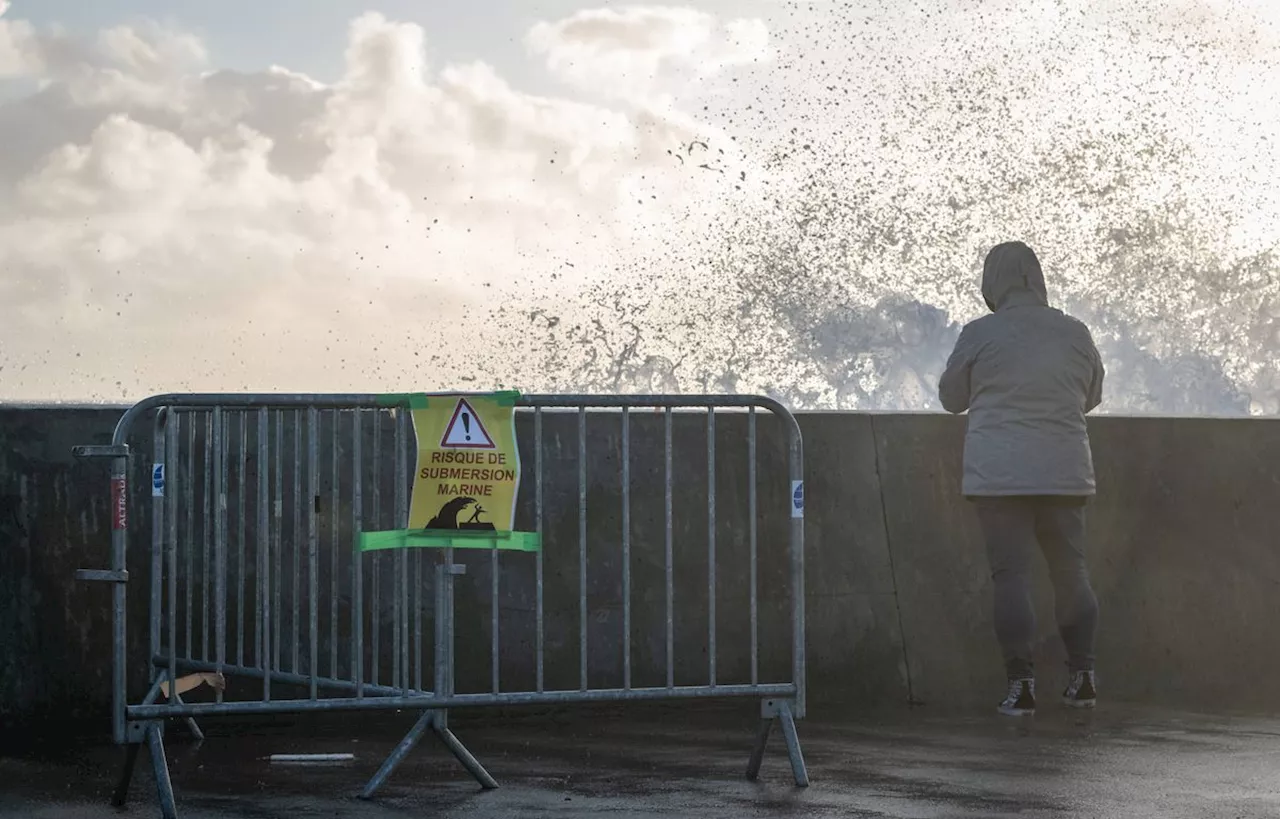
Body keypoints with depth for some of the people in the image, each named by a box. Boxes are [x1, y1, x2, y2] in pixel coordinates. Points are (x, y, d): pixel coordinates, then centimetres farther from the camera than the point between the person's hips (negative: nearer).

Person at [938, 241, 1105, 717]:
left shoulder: (980, 335, -6)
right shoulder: (1074, 333, 4)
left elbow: (951, 398, 7)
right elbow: (1092, 396, 17)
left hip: (999, 475, -3)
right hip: (1064, 474, 3)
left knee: (1011, 574, -1)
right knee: (1071, 572, 13)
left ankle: (1021, 684, -4)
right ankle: (1083, 676, 16)